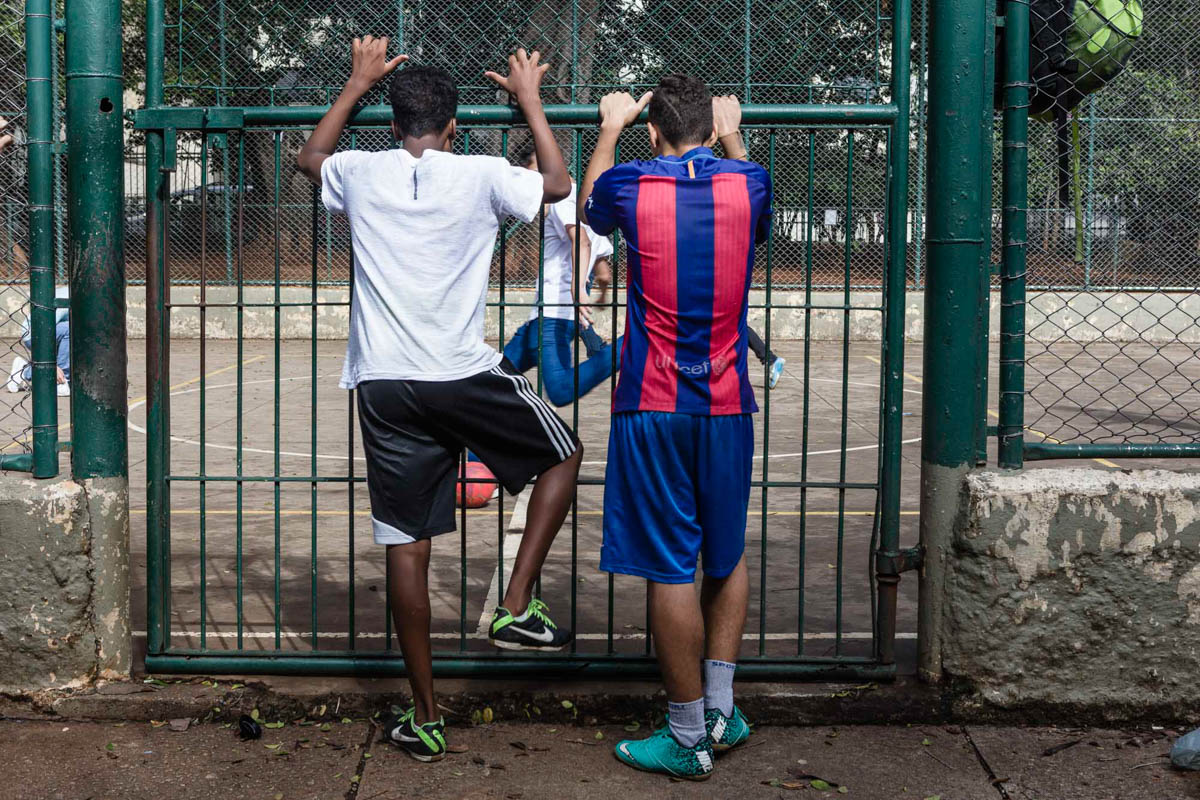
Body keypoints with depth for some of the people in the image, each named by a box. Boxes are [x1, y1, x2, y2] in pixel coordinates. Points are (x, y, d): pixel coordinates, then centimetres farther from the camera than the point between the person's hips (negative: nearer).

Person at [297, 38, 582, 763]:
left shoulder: (361, 174, 4)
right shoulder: (479, 175, -3)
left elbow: (309, 157, 29)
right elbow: (559, 184, 17)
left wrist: (358, 83, 35)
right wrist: (530, 98, 26)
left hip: (385, 387, 3)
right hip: (467, 377, -2)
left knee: (408, 547, 6)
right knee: (565, 453, 22)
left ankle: (426, 720, 12)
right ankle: (517, 607, 12)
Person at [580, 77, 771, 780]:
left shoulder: (632, 186, -6)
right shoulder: (747, 184, 0)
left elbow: (589, 206, 20)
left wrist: (611, 130, 34)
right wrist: (733, 139, 39)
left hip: (653, 408, -3)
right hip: (727, 406, 3)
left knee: (670, 570, 1)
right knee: (728, 556, 20)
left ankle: (689, 739, 8)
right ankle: (721, 707, 22)